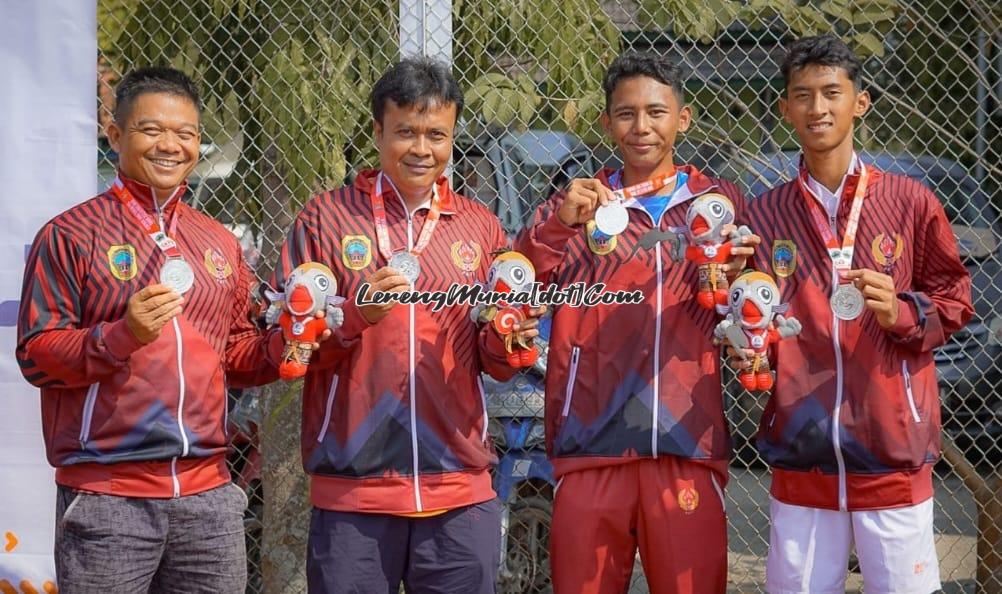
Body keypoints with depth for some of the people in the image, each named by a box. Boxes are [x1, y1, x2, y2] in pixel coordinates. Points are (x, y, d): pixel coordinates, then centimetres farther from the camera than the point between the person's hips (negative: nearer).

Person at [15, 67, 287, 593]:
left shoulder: (220, 243, 17)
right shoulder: (71, 235, -2)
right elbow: (34, 355, -7)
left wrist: (280, 346, 1)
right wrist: (122, 334, -22)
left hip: (207, 492, 5)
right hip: (105, 496, -5)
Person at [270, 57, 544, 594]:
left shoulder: (479, 227, 12)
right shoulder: (326, 218, 3)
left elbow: (495, 363, 16)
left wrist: (509, 338, -7)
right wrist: (355, 314, -17)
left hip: (461, 491, 3)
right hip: (351, 491, -2)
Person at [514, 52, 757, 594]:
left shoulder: (721, 203, 12)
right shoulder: (580, 204, 11)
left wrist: (739, 276, -12)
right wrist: (558, 223, -22)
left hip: (688, 445, 0)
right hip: (592, 442, 0)